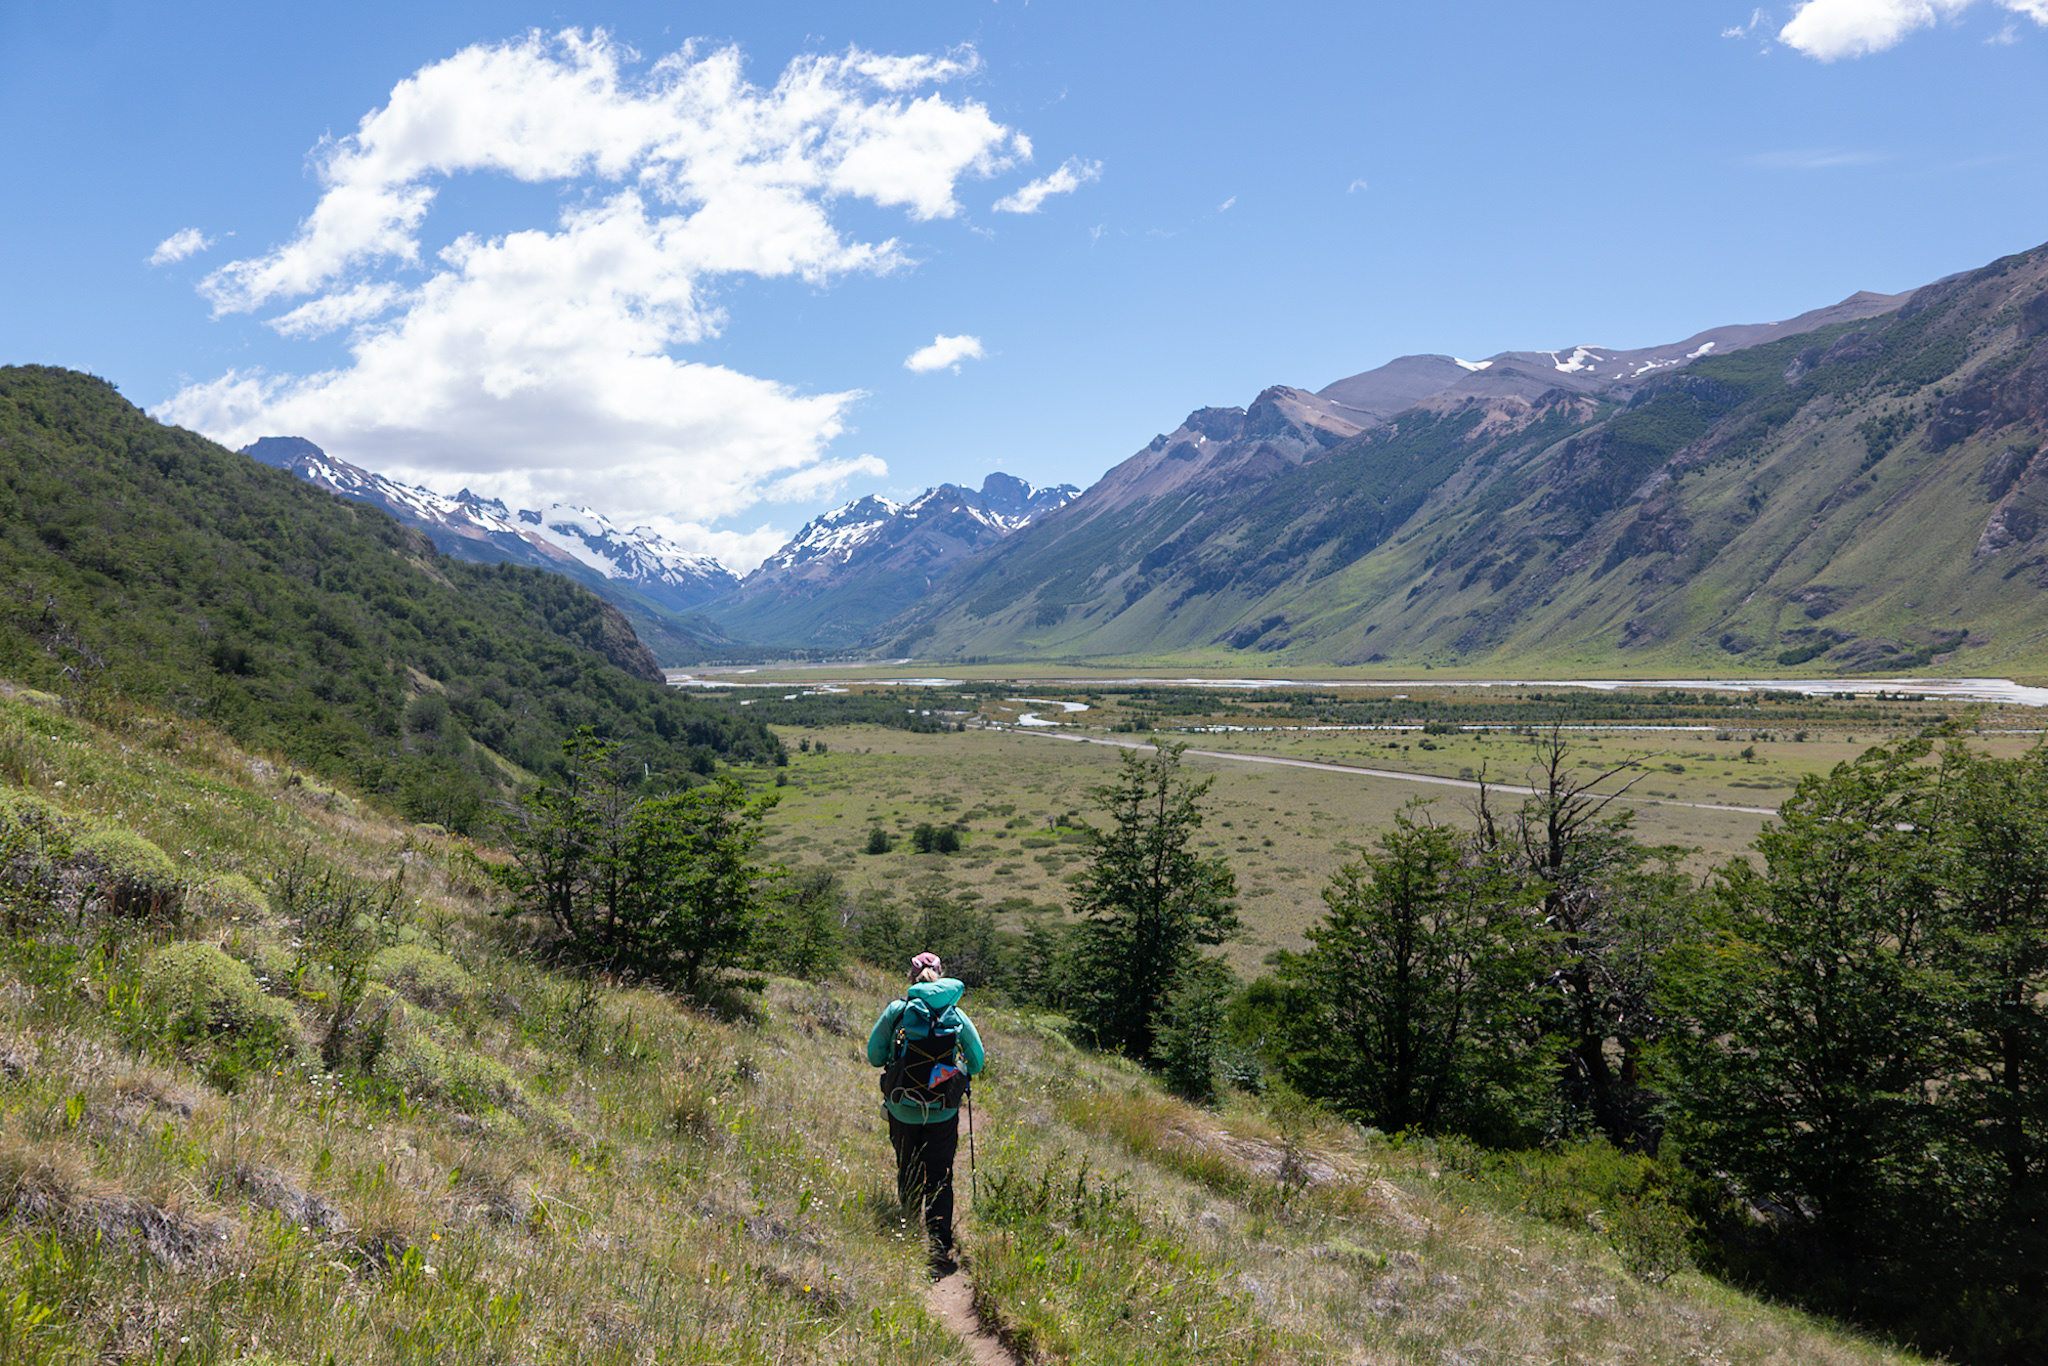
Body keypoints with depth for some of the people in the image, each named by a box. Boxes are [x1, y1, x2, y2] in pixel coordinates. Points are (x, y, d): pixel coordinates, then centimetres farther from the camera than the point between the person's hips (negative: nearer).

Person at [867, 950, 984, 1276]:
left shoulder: (896, 1010, -7)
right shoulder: (956, 1014, -4)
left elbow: (874, 1056, -2)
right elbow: (977, 1062, 0)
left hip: (903, 1111, 0)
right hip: (943, 1112, 0)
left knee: (908, 1176, 17)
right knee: (939, 1181, 8)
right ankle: (941, 1249, 2)